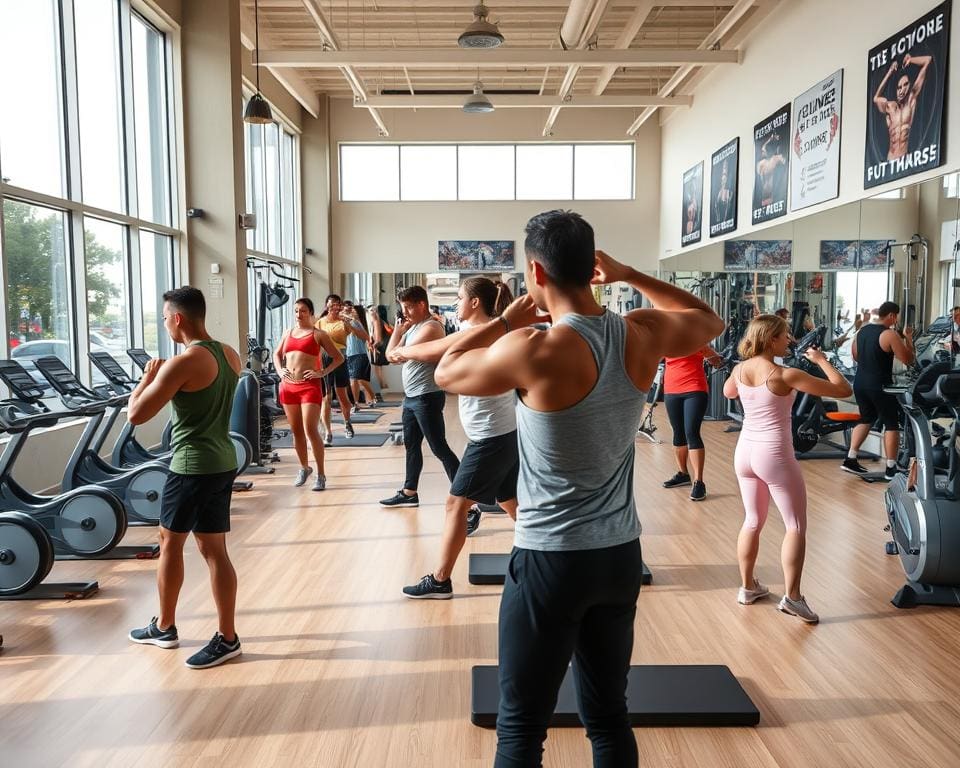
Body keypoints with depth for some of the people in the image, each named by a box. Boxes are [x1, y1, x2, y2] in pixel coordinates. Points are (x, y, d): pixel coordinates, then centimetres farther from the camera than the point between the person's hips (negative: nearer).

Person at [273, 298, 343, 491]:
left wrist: (322, 373, -8)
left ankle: (321, 474, -2)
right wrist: (280, 370, 11)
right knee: (296, 431, 11)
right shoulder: (288, 332, 15)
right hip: (288, 386, 5)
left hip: (310, 386, -5)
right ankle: (304, 467, 29)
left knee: (311, 430, -12)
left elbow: (338, 358, 2)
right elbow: (277, 354, 28)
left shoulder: (318, 334, 1)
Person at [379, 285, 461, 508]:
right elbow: (391, 356, 13)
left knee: (439, 448, -7)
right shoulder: (412, 327, 13)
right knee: (411, 446, 16)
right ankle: (409, 493, 28)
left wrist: (398, 332, -5)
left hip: (427, 397, -10)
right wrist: (399, 330, 6)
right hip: (411, 397, 10)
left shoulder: (430, 327, -17)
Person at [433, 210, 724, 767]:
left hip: (552, 561, -6)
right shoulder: (644, 335, -3)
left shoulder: (533, 350, -19)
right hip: (621, 555, 6)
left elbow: (447, 372, -2)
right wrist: (629, 274, 17)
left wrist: (509, 318, 6)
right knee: (609, 716, 20)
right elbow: (710, 321, 19)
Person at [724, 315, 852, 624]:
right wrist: (821, 360, -1)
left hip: (745, 452, 6)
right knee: (796, 526, 7)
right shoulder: (786, 375, -17)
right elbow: (843, 390, -14)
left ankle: (747, 587, 27)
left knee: (752, 521, 19)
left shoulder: (739, 369, 0)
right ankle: (791, 596, 3)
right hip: (775, 456, -6)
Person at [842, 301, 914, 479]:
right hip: (880, 386, -7)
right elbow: (908, 360, -12)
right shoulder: (890, 334, -15)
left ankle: (850, 460, 17)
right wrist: (908, 338, -1)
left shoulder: (862, 330, 7)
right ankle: (891, 469, 8)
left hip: (860, 382, 7)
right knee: (892, 424, 6)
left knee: (866, 419, 20)